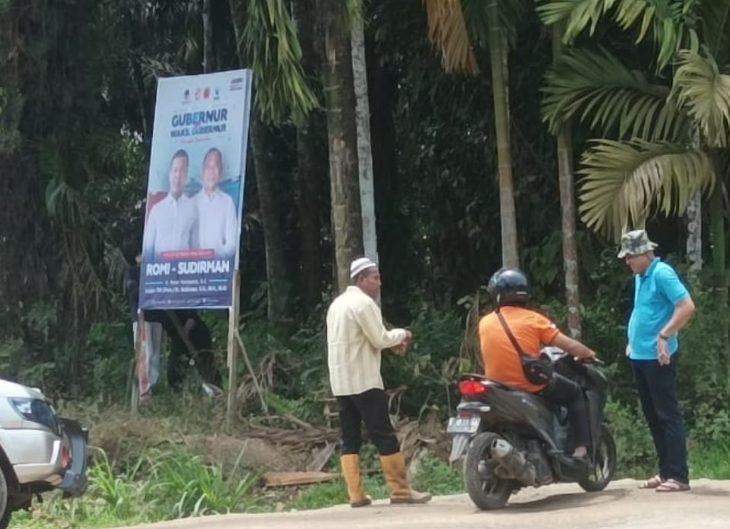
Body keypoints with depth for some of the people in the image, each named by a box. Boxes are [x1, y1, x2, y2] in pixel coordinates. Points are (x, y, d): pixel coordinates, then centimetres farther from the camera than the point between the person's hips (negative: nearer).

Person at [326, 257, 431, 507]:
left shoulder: (337, 304, 17)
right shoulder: (364, 303, -11)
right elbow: (380, 339, -14)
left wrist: (392, 342, 14)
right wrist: (401, 334, 5)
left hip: (340, 381, 9)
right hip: (364, 381, -9)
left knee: (350, 439, 6)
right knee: (384, 436, -4)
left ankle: (356, 494, 2)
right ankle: (400, 490, -3)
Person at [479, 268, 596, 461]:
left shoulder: (485, 322, 3)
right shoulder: (533, 319, -6)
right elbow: (570, 346, -6)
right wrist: (588, 354, 15)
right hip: (533, 386, -4)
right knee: (575, 394, 20)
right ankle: (581, 449, 7)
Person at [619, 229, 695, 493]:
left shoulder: (662, 273, -13)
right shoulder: (639, 277, 14)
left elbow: (687, 307, -22)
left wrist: (664, 336, -23)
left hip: (658, 357, -9)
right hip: (640, 356, 9)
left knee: (667, 415, -7)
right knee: (652, 416, 12)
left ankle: (679, 476, -4)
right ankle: (666, 471, 18)